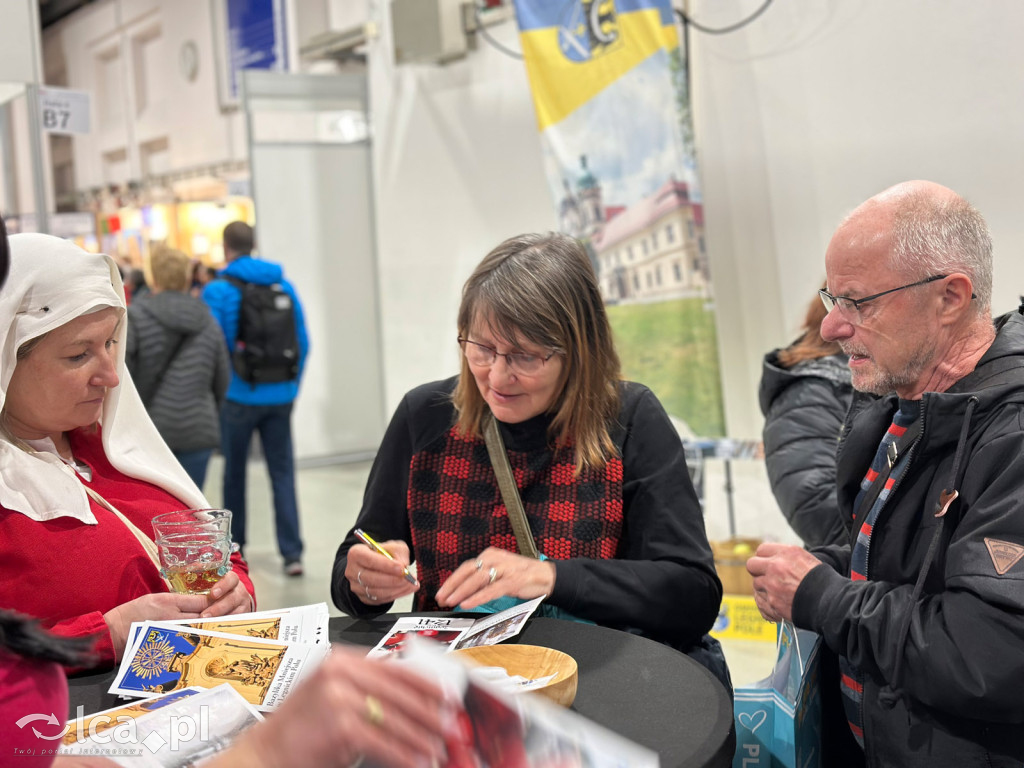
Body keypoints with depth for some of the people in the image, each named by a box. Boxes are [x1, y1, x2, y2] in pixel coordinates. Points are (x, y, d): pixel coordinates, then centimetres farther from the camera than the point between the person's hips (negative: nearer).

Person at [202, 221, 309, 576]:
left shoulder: (217, 290, -8)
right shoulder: (284, 286, 4)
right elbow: (303, 343, 6)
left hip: (238, 396, -3)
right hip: (280, 395, 3)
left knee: (234, 472, 13)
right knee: (283, 473, 4)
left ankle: (233, 545, 26)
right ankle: (292, 552, -3)